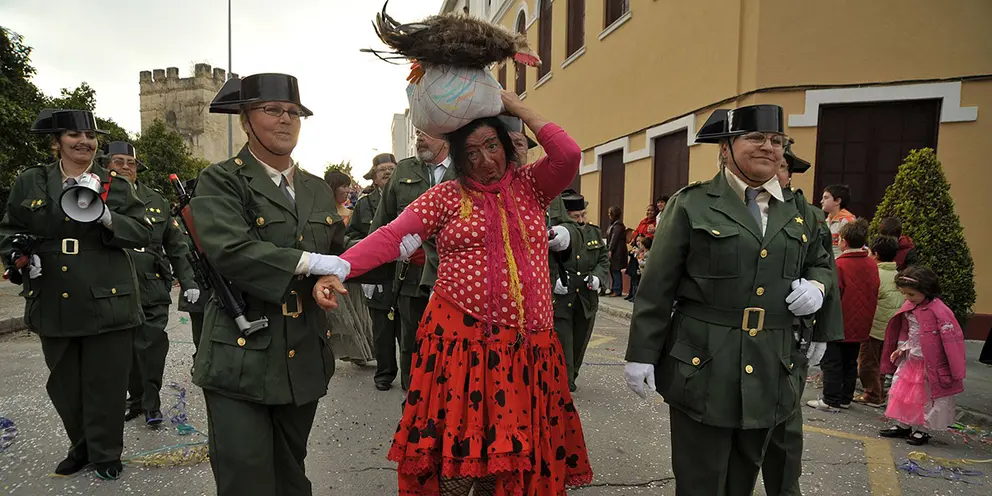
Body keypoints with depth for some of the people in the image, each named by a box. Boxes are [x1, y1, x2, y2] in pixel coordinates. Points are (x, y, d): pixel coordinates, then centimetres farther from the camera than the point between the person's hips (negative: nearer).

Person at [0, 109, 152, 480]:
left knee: (105, 384, 5)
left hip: (106, 303, -2)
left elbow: (144, 233, -5)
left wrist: (105, 215, -20)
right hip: (54, 306, 3)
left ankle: (105, 454, 23)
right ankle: (81, 447, 35)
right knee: (64, 386, 14)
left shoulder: (115, 185, 3)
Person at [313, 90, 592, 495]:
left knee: (509, 444, 10)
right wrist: (338, 269, -22)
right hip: (459, 336, -2)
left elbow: (569, 156, -7)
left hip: (524, 344, 2)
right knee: (455, 442, 3)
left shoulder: (530, 185, 9)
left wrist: (519, 108, -1)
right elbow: (391, 236, -8)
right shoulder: (446, 197, 2)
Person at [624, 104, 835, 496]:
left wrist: (817, 286, 1)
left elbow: (821, 264, 26)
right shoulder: (691, 204, -4)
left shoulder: (800, 212, 11)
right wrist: (641, 354, -9)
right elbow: (657, 287, -7)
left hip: (771, 372, 5)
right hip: (703, 369, -5)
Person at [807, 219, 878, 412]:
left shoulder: (839, 265, -20)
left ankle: (831, 400, 7)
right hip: (860, 326, 7)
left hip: (839, 324, -7)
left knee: (832, 363, 3)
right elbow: (874, 295, 10)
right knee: (850, 363, 15)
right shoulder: (873, 264, 1)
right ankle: (845, 399, 23)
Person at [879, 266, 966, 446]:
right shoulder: (908, 307, 2)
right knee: (901, 392, 12)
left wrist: (955, 370, -16)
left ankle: (922, 430, 19)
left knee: (928, 397, 6)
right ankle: (902, 425, 25)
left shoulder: (939, 310, -20)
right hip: (910, 360, 8)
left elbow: (952, 338, -18)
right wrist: (902, 348, 3)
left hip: (930, 364, -7)